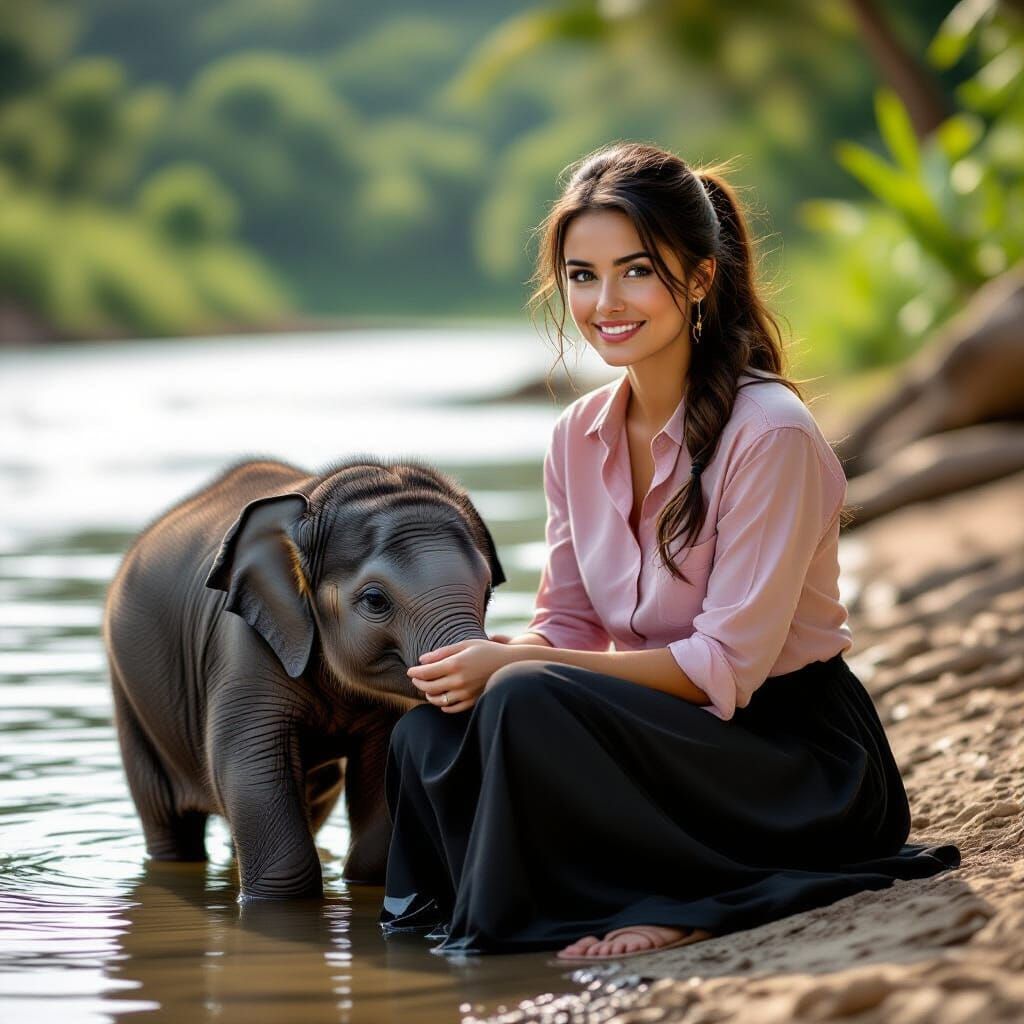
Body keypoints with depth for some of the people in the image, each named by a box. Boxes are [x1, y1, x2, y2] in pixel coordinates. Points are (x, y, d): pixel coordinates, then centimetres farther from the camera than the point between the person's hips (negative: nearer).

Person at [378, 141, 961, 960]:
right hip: (666, 735, 7)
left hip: (804, 764, -7)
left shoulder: (770, 435, -18)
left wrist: (519, 668, -21)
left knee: (528, 706, -29)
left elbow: (726, 666, -20)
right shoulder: (579, 437, 5)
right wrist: (485, 661, -16)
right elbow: (569, 625, 8)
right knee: (428, 738, -17)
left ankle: (672, 904, -13)